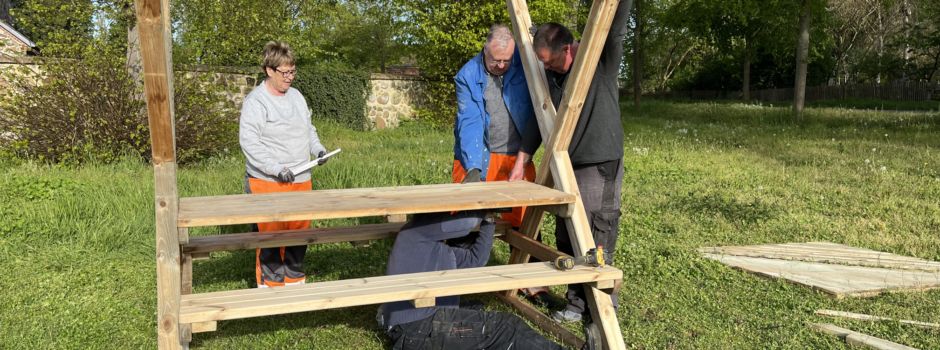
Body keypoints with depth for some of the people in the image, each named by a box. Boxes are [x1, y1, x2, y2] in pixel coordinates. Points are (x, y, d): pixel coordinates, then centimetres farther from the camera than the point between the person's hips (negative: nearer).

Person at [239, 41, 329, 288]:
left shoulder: (296, 96, 12)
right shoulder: (256, 101, -11)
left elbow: (308, 129, 24)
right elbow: (248, 141, -17)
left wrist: (317, 148, 4)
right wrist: (276, 169, -24)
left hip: (301, 180, 7)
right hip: (268, 182, -7)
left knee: (299, 230, 11)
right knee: (271, 234, -3)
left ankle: (294, 280, 26)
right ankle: (271, 285, 9)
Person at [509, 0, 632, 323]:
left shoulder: (602, 60, -7)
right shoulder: (550, 76, 8)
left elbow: (616, 28, -24)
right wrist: (521, 161, 10)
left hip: (601, 166, -6)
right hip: (567, 167, 7)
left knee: (594, 244, -5)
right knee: (566, 240, 10)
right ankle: (578, 302, 24)